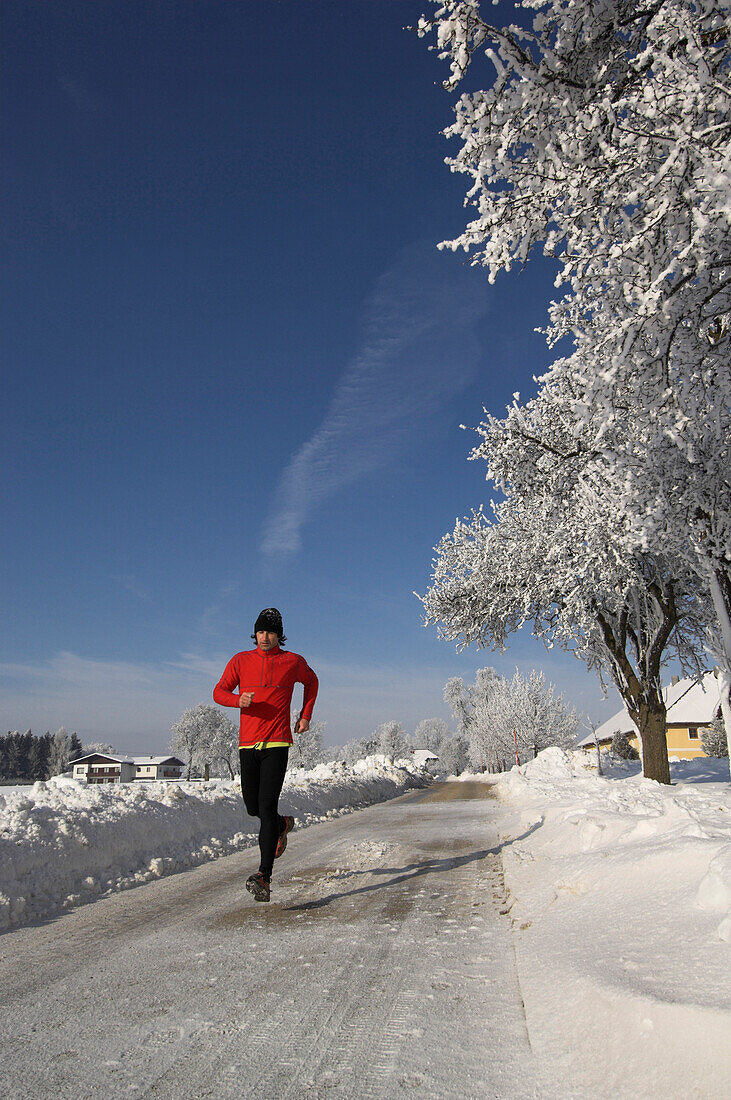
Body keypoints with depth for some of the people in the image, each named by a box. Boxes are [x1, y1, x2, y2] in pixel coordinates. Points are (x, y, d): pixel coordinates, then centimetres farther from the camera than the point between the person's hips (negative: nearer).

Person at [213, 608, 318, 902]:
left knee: (267, 804, -14)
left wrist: (305, 715, 14)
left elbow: (311, 681, 23)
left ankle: (264, 877, -14)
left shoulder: (294, 662, 5)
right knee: (252, 806, 12)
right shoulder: (240, 661, 6)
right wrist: (238, 700, -15)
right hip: (248, 743, 3)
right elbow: (219, 692, 7)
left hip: (277, 743, -3)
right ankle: (283, 824, 44)